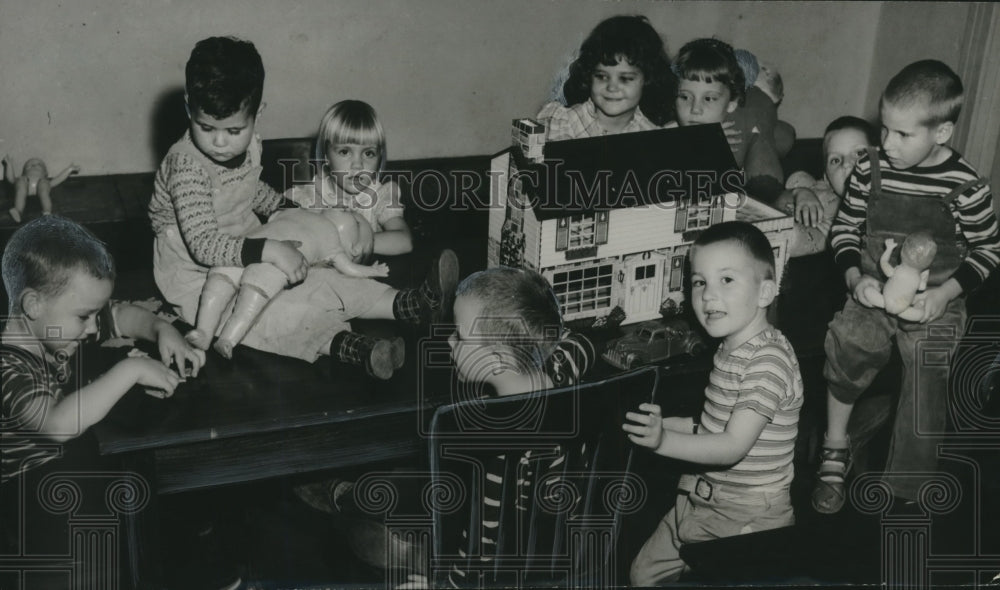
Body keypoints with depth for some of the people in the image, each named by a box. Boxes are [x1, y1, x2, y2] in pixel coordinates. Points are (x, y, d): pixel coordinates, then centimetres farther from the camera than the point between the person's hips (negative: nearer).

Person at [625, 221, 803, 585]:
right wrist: (662, 423, 6)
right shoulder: (731, 350, 8)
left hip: (748, 518, -9)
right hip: (704, 501, 10)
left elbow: (734, 445, -29)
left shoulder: (769, 361, -24)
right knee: (644, 574, 18)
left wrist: (663, 440, -40)